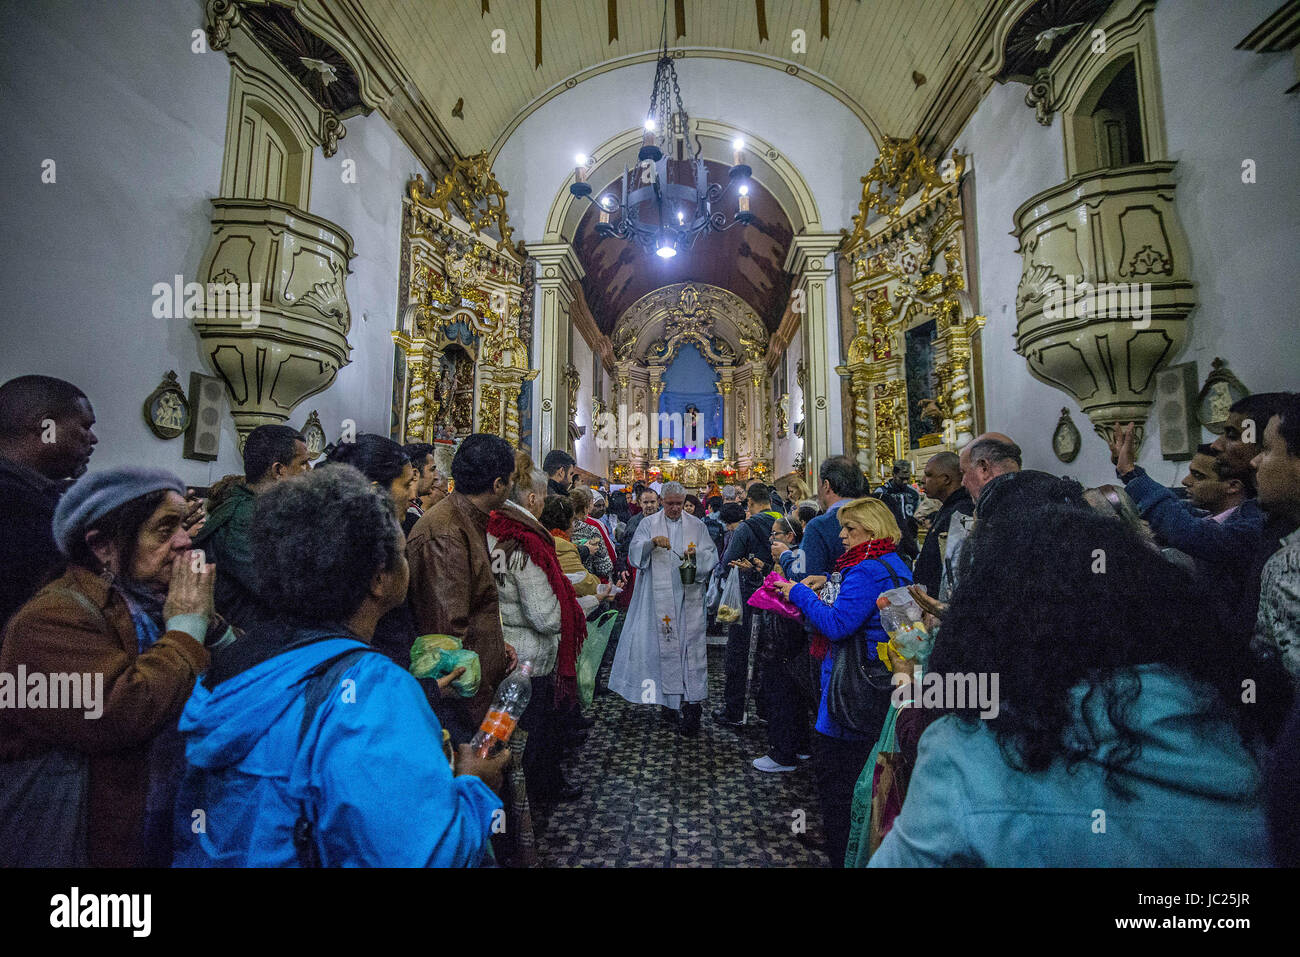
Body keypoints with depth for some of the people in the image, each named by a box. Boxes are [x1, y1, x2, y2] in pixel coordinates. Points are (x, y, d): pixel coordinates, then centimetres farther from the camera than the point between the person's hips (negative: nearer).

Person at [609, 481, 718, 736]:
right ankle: (672, 696, 14)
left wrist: (697, 554, -13)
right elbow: (634, 552, -3)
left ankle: (692, 704, -2)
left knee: (691, 644, -4)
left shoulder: (696, 525, 11)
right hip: (660, 597, 0)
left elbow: (712, 556, 9)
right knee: (665, 645, 1)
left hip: (689, 595, 1)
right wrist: (652, 543, -21)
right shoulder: (649, 524, 7)